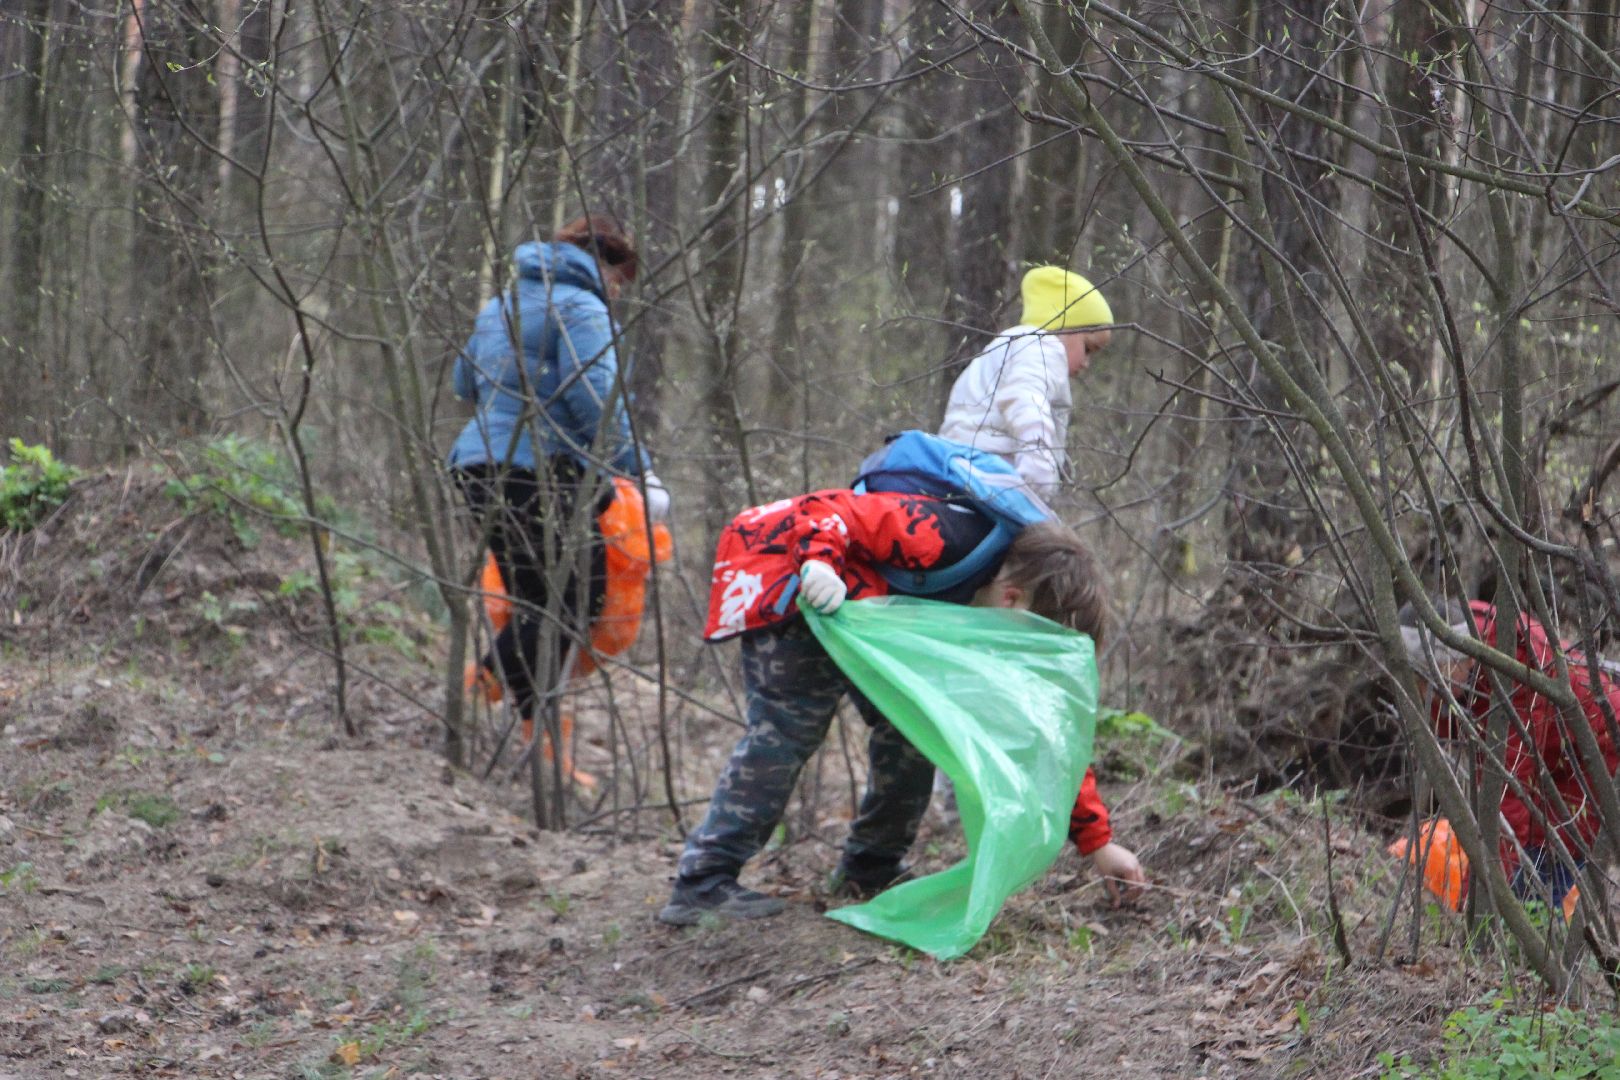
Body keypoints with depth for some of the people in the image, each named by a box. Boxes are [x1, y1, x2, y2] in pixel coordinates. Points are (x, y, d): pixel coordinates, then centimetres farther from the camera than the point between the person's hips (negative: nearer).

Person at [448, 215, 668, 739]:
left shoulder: (499, 306, 21)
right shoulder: (581, 308, -6)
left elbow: (465, 384, 31)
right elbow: (596, 402, -18)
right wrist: (641, 473, -14)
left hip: (478, 464, 9)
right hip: (542, 474, -9)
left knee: (535, 600, 11)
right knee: (578, 596, -8)